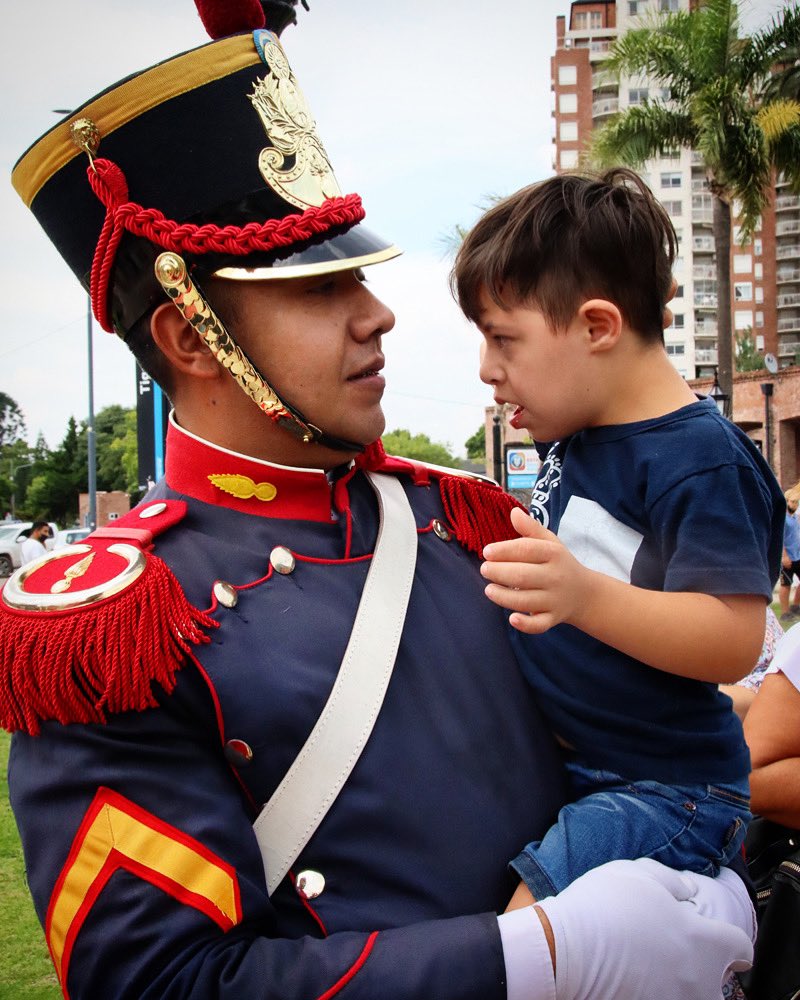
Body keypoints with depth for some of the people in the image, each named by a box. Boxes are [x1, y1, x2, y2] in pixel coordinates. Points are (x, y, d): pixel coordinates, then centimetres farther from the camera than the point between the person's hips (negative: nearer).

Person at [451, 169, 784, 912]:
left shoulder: (702, 461, -21)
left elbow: (735, 640, -28)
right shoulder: (577, 437, 6)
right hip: (553, 762, 9)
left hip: (662, 790, -9)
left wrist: (584, 595, -39)